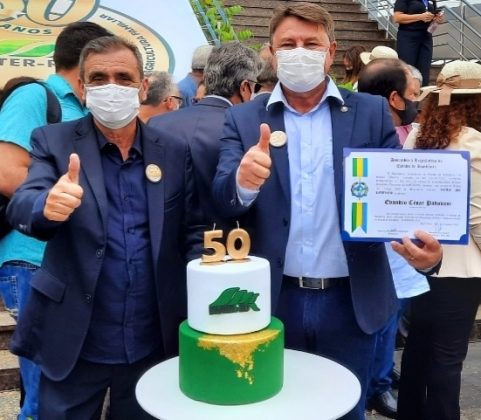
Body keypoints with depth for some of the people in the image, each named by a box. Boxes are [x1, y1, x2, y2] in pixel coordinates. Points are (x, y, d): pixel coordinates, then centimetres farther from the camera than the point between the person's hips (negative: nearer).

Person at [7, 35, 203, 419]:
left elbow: (192, 232, 4)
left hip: (153, 342, 2)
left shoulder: (175, 152, 2)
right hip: (74, 343, -1)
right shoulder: (53, 142, -2)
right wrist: (47, 206, -39)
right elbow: (20, 207, -16)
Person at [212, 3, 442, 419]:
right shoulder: (243, 118, 1)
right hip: (273, 300, 0)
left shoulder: (372, 112, 2)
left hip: (351, 301, 0)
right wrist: (244, 180, -33)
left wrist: (423, 242, -22)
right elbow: (222, 200, -10)